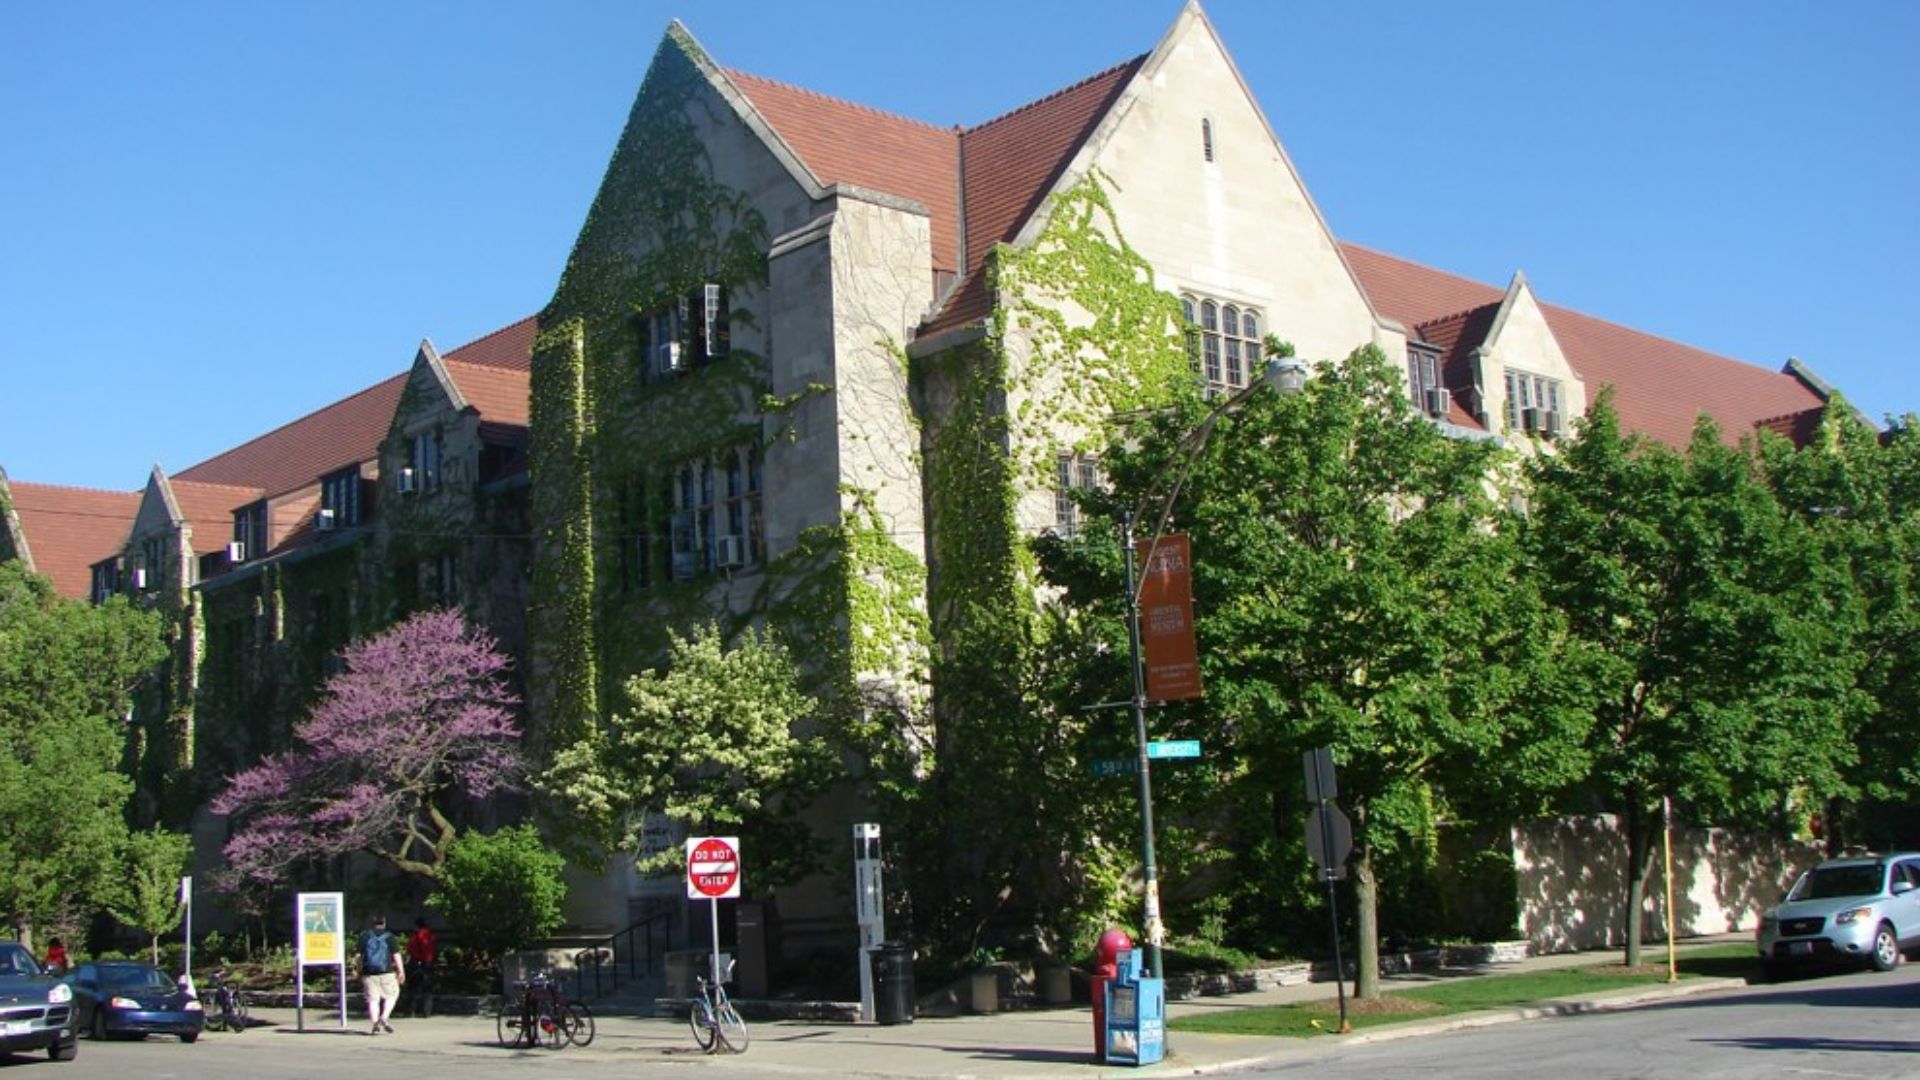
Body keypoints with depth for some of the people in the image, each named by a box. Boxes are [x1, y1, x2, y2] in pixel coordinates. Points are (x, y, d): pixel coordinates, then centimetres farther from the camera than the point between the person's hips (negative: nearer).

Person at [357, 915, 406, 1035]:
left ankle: (375, 1025, -2)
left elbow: (360, 956, 7)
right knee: (391, 995, 11)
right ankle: (384, 1018, -6)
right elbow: (396, 955, -4)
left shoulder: (364, 937, 8)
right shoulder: (389, 937, 0)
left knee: (372, 999, 4)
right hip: (386, 972, -2)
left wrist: (360, 973, 13)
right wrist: (401, 971, -1)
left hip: (369, 973, 2)